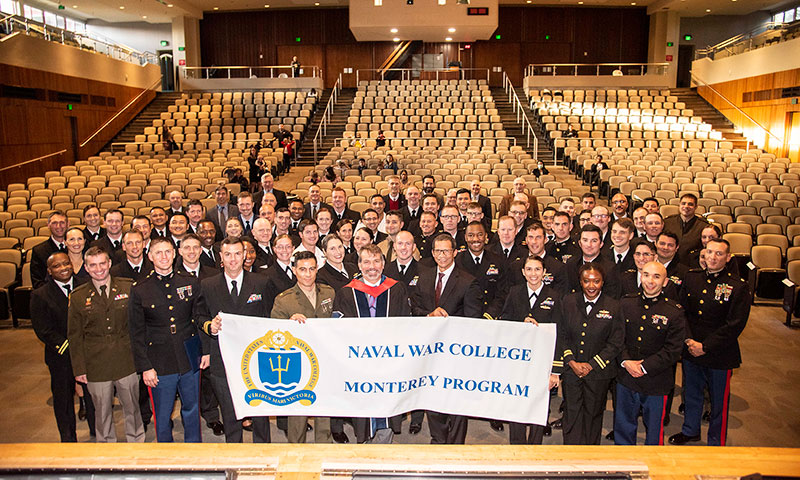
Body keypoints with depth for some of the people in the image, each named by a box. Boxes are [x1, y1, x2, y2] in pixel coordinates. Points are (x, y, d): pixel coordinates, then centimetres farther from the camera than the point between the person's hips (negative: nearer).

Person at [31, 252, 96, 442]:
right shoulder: (40, 296, -4)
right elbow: (44, 331, -9)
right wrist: (68, 348, -16)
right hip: (61, 357, -1)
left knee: (93, 395, 10)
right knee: (63, 398, 14)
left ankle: (98, 433, 29)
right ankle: (68, 438, 34)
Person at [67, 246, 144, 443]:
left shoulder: (128, 288, -2)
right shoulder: (77, 296, 0)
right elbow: (74, 336, 4)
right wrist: (79, 368, 0)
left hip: (127, 362, 0)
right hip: (96, 366, 0)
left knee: (132, 407, 13)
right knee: (102, 412, 13)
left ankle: (137, 442, 33)